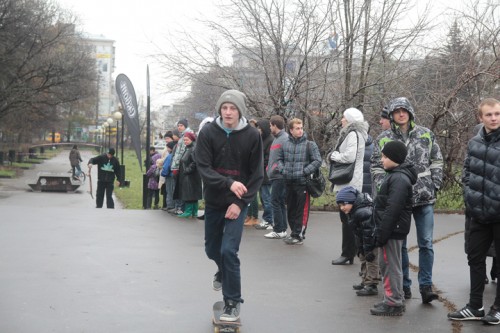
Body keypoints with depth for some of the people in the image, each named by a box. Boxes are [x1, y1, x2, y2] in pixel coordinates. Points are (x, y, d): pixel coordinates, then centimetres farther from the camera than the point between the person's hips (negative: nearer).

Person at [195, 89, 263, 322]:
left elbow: (257, 174, -7)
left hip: (238, 203, -3)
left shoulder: (252, 135, -10)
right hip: (213, 200, 3)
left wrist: (240, 203, -15)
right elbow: (203, 167, -13)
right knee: (212, 249, 16)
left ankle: (233, 302, 3)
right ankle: (224, 272, 50)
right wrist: (228, 183, -28)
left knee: (229, 250, -12)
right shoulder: (208, 132, -9)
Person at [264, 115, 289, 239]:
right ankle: (282, 229, 17)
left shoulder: (285, 139, -13)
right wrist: (269, 168, 13)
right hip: (275, 176, 9)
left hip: (279, 177, -9)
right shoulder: (276, 138, 17)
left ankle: (279, 230, -3)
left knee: (276, 202, -7)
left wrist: (277, 168, -18)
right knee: (280, 203, 11)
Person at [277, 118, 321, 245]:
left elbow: (317, 161, -6)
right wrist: (282, 169, 2)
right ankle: (294, 232, 26)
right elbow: (279, 158, 20)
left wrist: (304, 171, -13)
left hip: (303, 183, -5)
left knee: (302, 210, -4)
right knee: (290, 209, 14)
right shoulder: (285, 144, 7)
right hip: (289, 182, 5)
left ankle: (298, 235, 4)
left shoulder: (310, 145, -4)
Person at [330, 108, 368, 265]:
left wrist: (333, 155, -9)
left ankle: (347, 254, 0)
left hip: (349, 183, -10)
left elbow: (349, 156, -23)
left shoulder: (353, 134, -13)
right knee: (348, 218, 15)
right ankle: (352, 251, 23)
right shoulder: (349, 133, 18)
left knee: (347, 218, -5)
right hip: (349, 182, 10)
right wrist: (335, 155, 4)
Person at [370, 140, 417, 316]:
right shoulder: (395, 176, 14)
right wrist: (380, 231, 20)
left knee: (391, 266, -3)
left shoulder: (399, 179, -19)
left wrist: (382, 233, -23)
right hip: (392, 230, 10)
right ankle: (394, 300, 26)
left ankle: (393, 303, 4)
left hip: (392, 230, -10)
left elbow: (392, 210, -25)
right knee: (387, 265, 17)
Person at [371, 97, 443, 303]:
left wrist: (435, 185, 1)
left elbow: (437, 161, 9)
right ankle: (404, 285, 18)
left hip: (424, 198, 0)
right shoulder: (383, 139, 3)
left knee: (426, 243, 0)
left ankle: (426, 286, 7)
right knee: (399, 244, 7)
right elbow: (377, 168, 3)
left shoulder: (426, 134, 6)